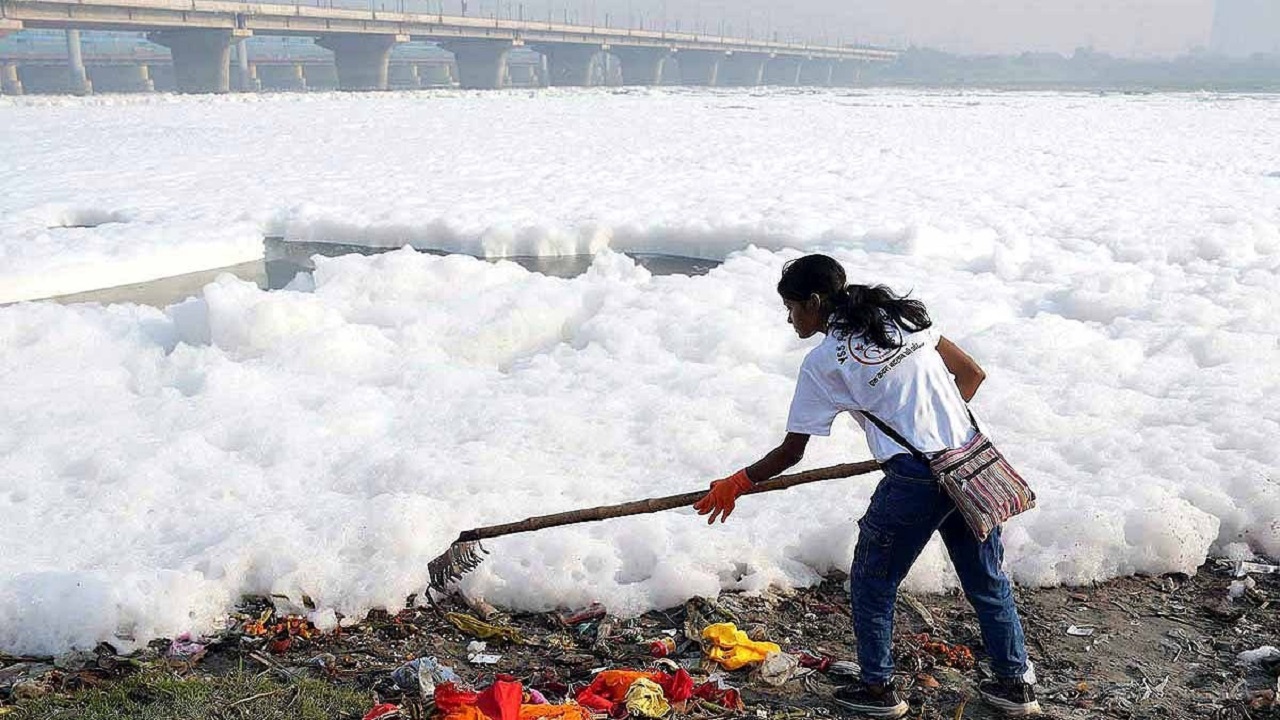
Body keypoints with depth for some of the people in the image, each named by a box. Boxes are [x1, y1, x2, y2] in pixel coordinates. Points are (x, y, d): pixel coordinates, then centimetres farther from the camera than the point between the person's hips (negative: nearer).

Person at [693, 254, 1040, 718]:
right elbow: (971, 373, 14)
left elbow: (791, 453, 0)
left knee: (871, 582, 15)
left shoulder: (822, 362, -4)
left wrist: (736, 485, 14)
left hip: (914, 481, -6)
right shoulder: (902, 316, 12)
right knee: (987, 579, 20)